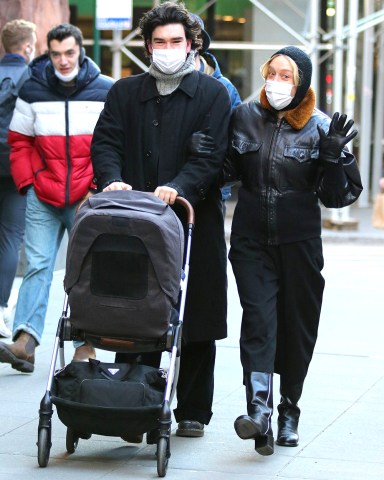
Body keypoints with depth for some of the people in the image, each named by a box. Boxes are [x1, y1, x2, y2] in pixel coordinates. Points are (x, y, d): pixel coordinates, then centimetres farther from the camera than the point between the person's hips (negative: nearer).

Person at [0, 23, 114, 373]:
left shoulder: (107, 92, 1)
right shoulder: (33, 91, 5)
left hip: (89, 199, -1)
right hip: (42, 199, 1)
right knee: (37, 266, -7)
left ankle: (86, 345, 8)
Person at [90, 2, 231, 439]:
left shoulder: (213, 94, 6)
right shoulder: (125, 93, 14)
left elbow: (210, 155, -5)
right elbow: (105, 142, 4)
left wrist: (178, 187, -22)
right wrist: (112, 179, -17)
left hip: (195, 221, -1)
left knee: (197, 323, 2)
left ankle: (192, 412, 12)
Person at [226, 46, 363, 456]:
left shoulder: (320, 127, -2)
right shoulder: (245, 117, 4)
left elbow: (337, 195, -3)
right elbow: (228, 170, 15)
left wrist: (333, 156, -20)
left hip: (299, 241, 0)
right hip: (251, 240, 1)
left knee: (297, 324, 7)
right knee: (258, 318, -13)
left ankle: (288, 410, 23)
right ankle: (259, 410, -25)